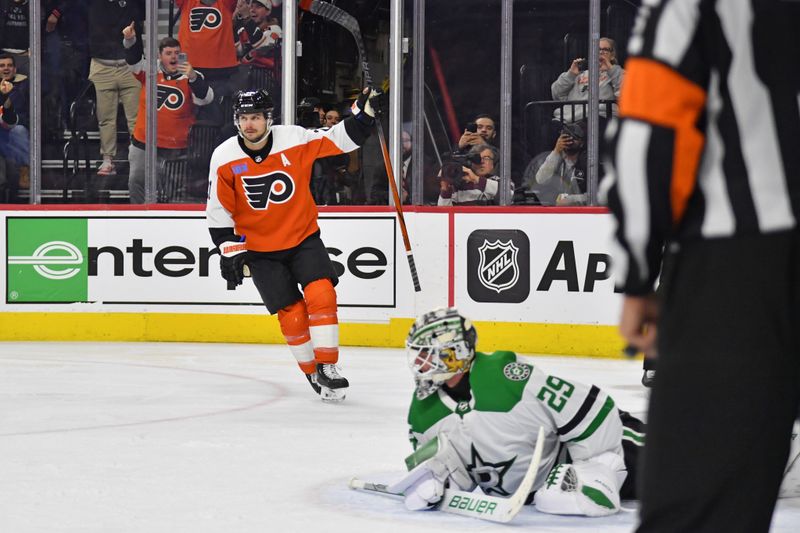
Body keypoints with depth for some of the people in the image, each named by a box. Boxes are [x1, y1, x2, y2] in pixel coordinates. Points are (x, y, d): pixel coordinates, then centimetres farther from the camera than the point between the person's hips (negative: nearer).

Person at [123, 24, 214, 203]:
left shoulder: (191, 76, -6)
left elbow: (205, 98, -18)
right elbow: (134, 59, -14)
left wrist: (192, 77, -34)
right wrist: (130, 40, -34)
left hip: (176, 147, -2)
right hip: (144, 143, 2)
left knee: (173, 188, 7)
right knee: (136, 181, 6)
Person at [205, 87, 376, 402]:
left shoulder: (295, 140, -12)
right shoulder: (224, 158, -10)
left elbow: (340, 140, -5)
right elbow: (218, 211, -2)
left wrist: (363, 111, -19)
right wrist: (230, 250, -6)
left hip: (303, 237, 0)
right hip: (260, 250, 0)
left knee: (321, 294, -19)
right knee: (292, 314, -2)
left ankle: (327, 367, -11)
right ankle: (313, 374, 16)